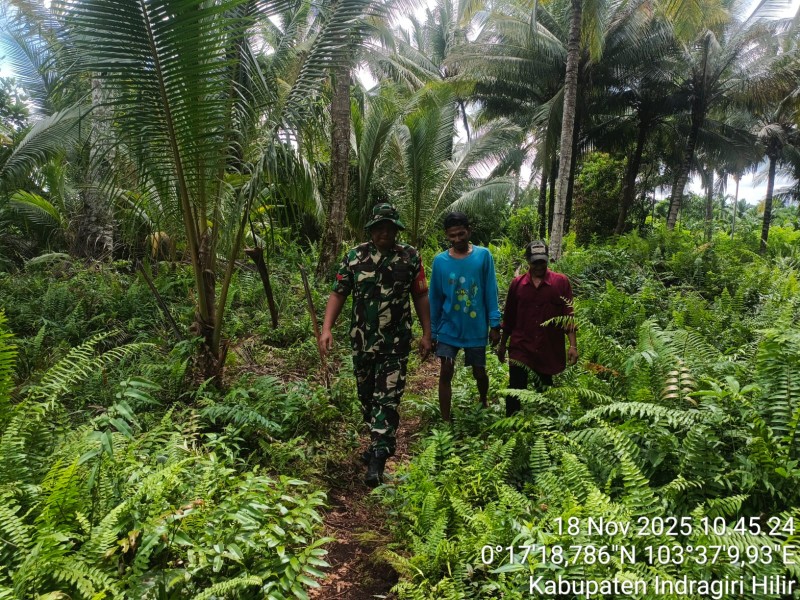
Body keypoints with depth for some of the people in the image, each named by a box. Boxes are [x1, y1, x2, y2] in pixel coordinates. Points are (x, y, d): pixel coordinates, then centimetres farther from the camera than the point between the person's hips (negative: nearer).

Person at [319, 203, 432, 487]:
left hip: (396, 344, -2)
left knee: (387, 399, -5)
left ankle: (378, 458, 0)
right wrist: (326, 328, -10)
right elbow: (338, 294, 1)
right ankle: (380, 443, 37)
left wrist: (427, 334, 1)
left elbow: (421, 297, 3)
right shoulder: (354, 257, 0)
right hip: (362, 342, 3)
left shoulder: (410, 257, -1)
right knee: (366, 396, 16)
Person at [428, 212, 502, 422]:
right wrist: (432, 332, 3)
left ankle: (483, 403, 45)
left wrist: (495, 324, -7)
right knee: (445, 373, -5)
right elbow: (435, 298, 2)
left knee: (479, 373, 14)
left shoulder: (483, 255, -7)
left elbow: (490, 292, -4)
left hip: (476, 328, 0)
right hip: (449, 327, 0)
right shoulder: (440, 260, -4)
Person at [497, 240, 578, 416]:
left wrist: (573, 345, -9)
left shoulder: (561, 282, -1)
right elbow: (509, 317, 12)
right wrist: (502, 344, 16)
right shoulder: (517, 283, 4)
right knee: (515, 391, -3)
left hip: (549, 350, 0)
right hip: (520, 349, 1)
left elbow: (568, 316, -3)